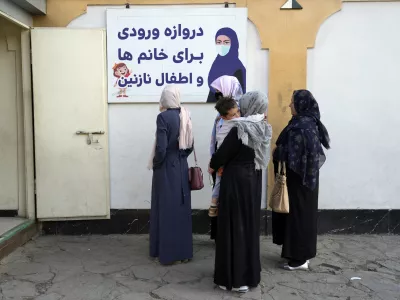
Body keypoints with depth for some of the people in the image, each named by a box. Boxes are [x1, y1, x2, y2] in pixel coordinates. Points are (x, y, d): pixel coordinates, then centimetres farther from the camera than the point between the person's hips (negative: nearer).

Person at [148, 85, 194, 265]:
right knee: (182, 208, 12)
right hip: (181, 168, 6)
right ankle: (184, 251, 22)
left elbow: (161, 149, -20)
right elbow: (190, 146, 8)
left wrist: (155, 165, -4)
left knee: (167, 209, 3)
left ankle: (168, 252, 12)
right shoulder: (184, 116, 4)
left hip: (166, 169, -6)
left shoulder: (163, 117, -16)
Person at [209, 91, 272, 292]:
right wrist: (220, 164, 16)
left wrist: (212, 165, 8)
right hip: (253, 181, 7)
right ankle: (251, 273, 28)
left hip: (236, 181, -7)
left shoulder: (240, 129, -19)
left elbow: (223, 152, -13)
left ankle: (236, 278, 11)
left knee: (234, 227, 2)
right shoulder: (264, 129, 3)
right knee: (249, 225, 16)